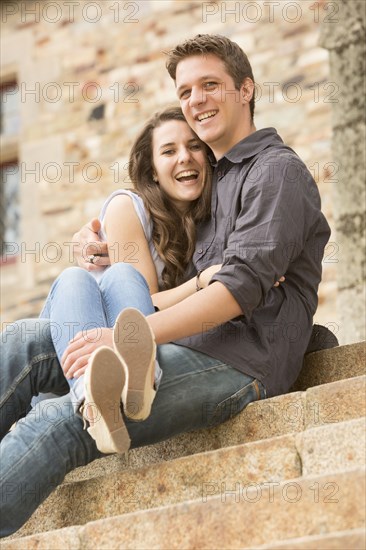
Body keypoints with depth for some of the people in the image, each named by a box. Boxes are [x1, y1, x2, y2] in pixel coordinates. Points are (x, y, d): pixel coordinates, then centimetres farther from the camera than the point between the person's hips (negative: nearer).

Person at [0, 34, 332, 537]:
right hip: (186, 347, 9)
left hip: (238, 362, -9)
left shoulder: (277, 170, -1)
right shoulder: (217, 179, 28)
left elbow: (243, 285, -15)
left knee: (56, 426, -26)